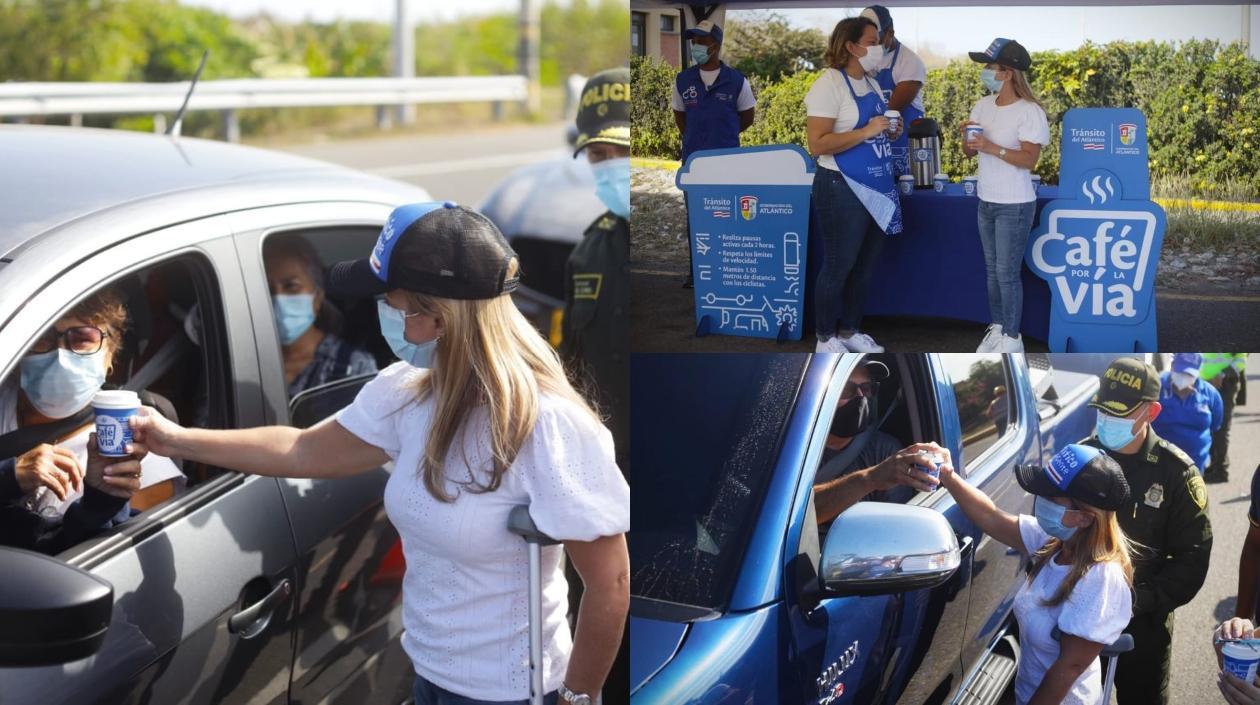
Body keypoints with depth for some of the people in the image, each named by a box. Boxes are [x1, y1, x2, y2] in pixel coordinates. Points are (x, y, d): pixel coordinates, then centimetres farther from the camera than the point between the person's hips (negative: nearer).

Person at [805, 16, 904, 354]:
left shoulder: (870, 84, 12)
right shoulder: (829, 83, -15)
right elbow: (817, 144, -22)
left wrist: (890, 133, 3)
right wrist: (867, 131, -23)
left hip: (875, 188, 8)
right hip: (842, 190, -8)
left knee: (864, 267, 15)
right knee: (838, 267, 1)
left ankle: (849, 331, 28)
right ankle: (826, 338, 14)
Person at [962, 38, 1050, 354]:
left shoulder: (1029, 112, -16)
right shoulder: (983, 105, 5)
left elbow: (1029, 159, -20)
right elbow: (970, 152, 11)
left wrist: (993, 148, -29)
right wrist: (968, 138, -11)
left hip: (1014, 206, -7)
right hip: (986, 201, 7)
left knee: (1007, 272, -2)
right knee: (992, 270, 15)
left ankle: (1012, 338, 9)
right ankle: (996, 329, 26)